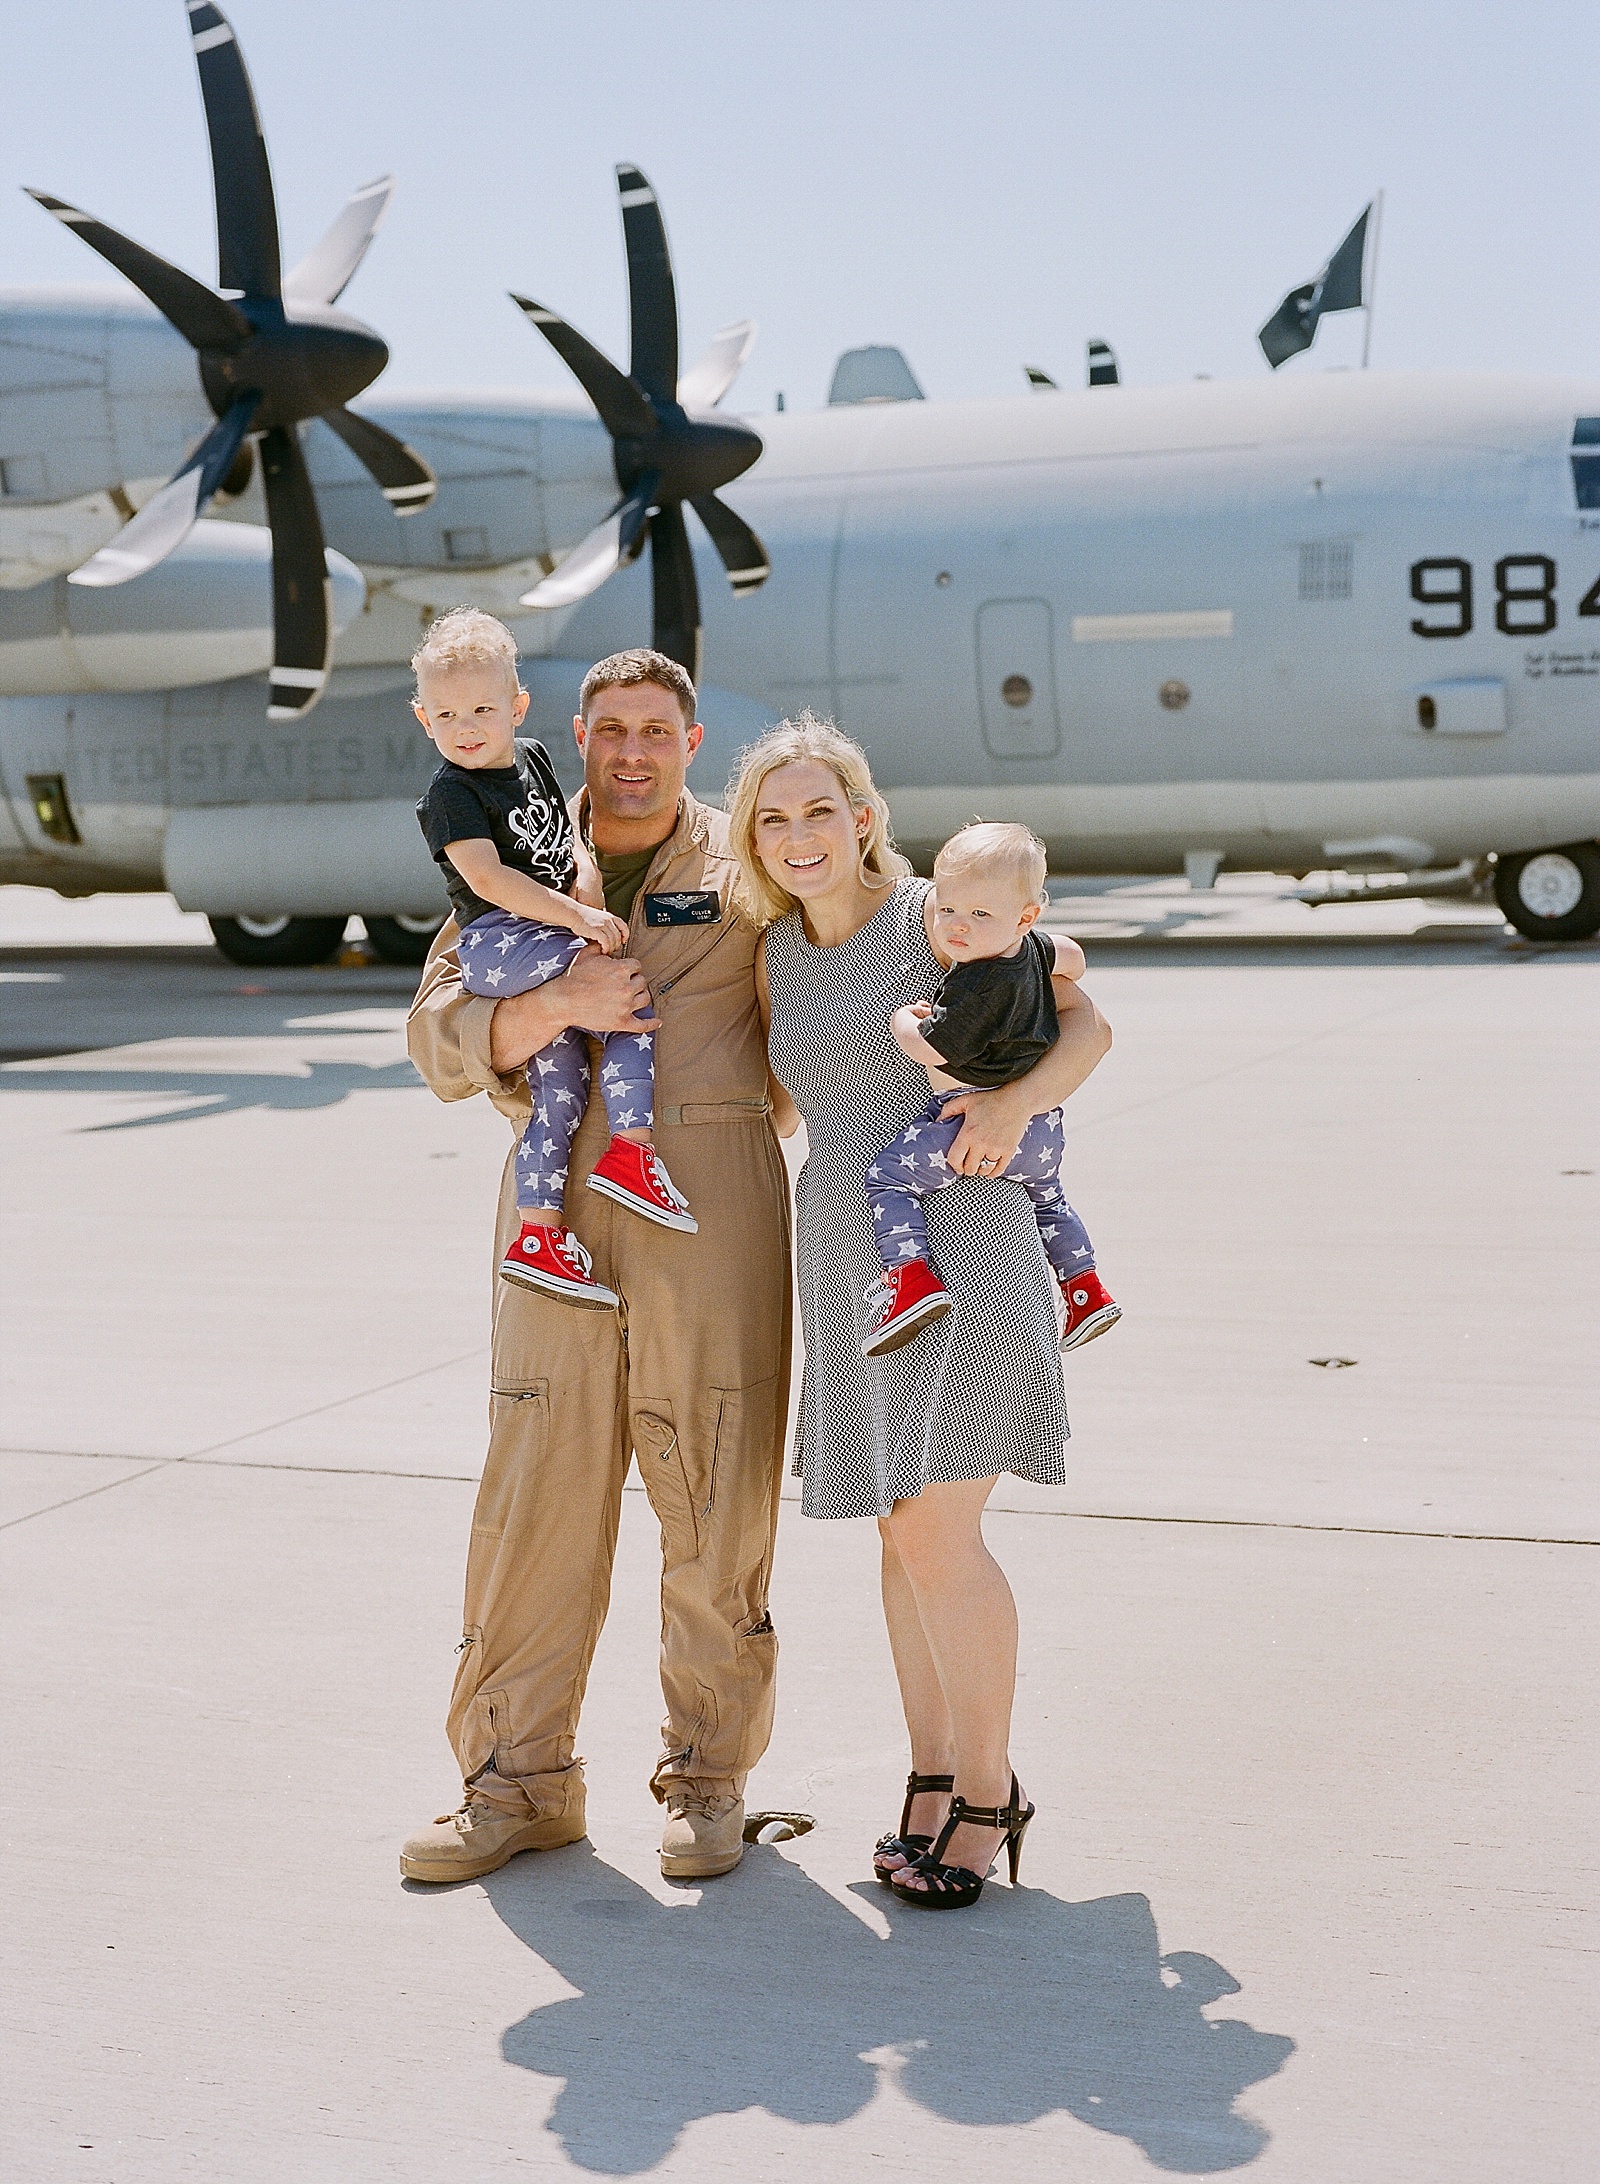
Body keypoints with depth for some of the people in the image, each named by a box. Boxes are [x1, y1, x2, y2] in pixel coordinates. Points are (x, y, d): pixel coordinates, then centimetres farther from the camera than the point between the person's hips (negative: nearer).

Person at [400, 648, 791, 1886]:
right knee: (537, 1482, 1)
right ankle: (520, 1780, 11)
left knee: (716, 1485, 0)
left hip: (712, 1193, -2)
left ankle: (711, 1775, 13)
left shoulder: (749, 866, 7)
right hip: (557, 1194, 2)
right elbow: (442, 1037, 1)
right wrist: (553, 1006, -16)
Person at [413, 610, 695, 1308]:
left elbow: (566, 832, 21)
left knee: (559, 1090, 4)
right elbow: (487, 878, -17)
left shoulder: (532, 758, 15)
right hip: (499, 942, -8)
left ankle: (539, 1237, 6)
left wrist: (586, 876, -1)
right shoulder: (449, 794, -8)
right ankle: (631, 1151, -19)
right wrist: (573, 916, -21)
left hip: (548, 936, 8)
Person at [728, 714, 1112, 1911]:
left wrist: (1014, 1100, -19)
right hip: (848, 1260, 6)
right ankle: (932, 1779, 23)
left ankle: (989, 1789, 5)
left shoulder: (939, 914, -5)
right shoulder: (775, 955, 11)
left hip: (962, 1241, -5)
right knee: (903, 1531, 11)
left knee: (939, 1530, -10)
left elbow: (1087, 1024, -3)